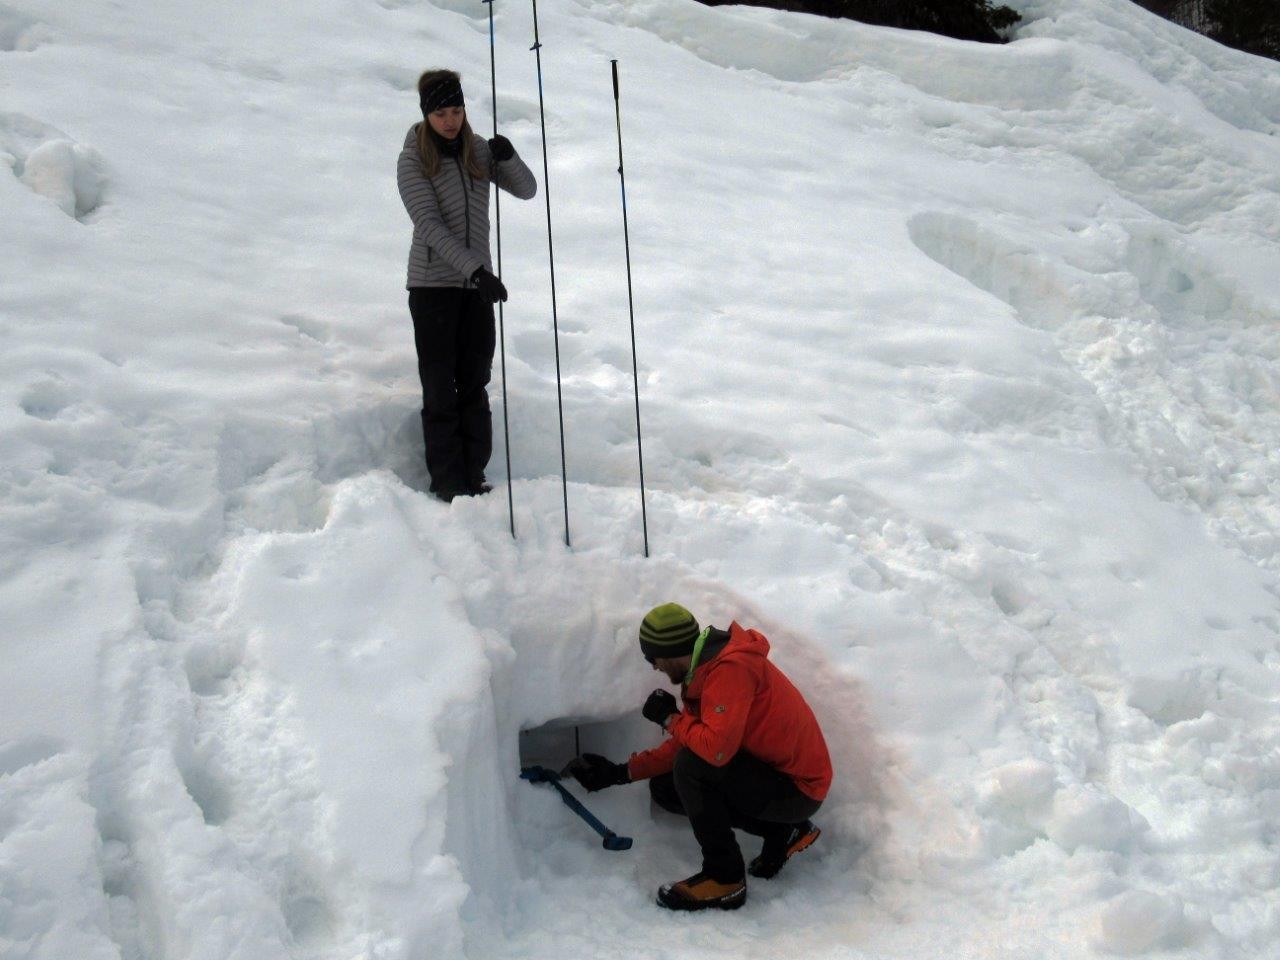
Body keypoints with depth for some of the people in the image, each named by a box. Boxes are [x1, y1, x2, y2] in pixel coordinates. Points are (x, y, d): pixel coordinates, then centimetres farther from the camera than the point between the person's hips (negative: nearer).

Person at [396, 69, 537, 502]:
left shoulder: (478, 150, 6)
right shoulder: (413, 160, -7)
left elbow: (526, 190, 8)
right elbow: (429, 225, -15)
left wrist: (507, 157, -13)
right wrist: (475, 269, -25)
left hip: (477, 283, 4)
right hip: (433, 283, -4)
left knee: (475, 384, 6)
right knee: (441, 388, 0)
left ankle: (475, 474, 12)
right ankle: (447, 480, 6)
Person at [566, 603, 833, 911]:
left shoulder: (731, 668, -25)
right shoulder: (705, 669, 6)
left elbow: (716, 748, -35)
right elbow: (682, 745, 12)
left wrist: (670, 718, -17)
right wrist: (619, 773, 10)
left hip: (798, 790, -10)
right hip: (773, 770, 10)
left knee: (692, 767, -25)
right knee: (664, 787, 8)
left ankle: (725, 880, -10)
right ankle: (782, 832, 11)